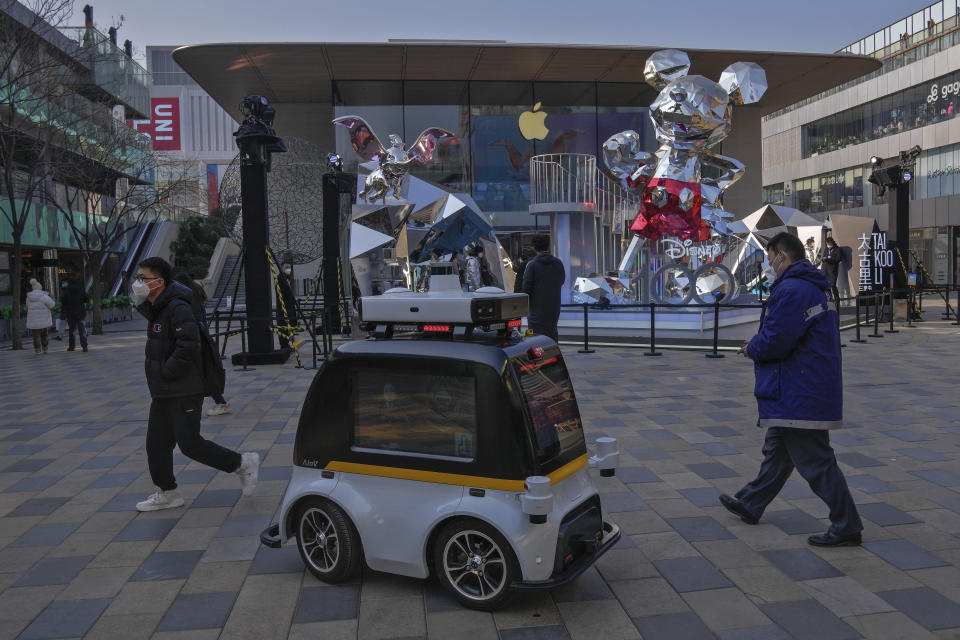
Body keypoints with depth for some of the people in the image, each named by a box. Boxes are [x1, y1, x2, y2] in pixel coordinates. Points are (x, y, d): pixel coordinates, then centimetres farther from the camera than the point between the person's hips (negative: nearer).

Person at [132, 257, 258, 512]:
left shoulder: (178, 308, -18)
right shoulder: (155, 309, 14)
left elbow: (188, 346, -28)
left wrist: (166, 372, -19)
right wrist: (157, 380, 14)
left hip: (184, 392, -10)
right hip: (162, 393, 10)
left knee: (190, 443, -8)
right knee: (157, 444, 12)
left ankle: (243, 464, 6)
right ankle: (167, 493, 26)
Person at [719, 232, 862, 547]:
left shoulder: (791, 290, -21)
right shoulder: (816, 287, 14)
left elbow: (775, 341, -26)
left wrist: (752, 348, -5)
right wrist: (759, 344, 10)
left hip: (799, 394, -11)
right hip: (809, 389, 11)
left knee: (815, 462, -1)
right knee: (777, 451, 20)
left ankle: (846, 527, 8)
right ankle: (750, 505, 34)